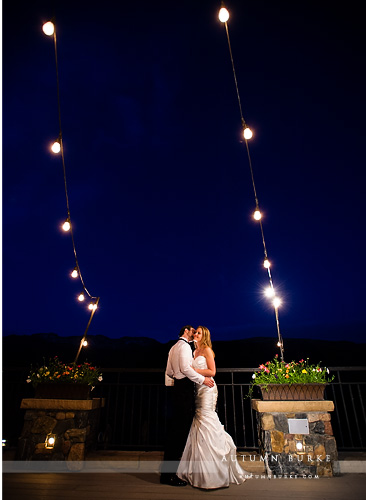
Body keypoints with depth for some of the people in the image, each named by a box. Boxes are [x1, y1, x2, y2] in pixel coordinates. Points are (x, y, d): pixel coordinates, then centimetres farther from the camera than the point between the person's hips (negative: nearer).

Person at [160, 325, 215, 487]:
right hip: (184, 388, -10)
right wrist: (202, 379, -15)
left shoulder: (173, 347, 21)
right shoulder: (184, 345, -8)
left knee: (174, 429, 14)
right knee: (180, 430, -6)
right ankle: (169, 474, -1)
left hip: (175, 387, 10)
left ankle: (167, 471, 23)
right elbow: (185, 368, -19)